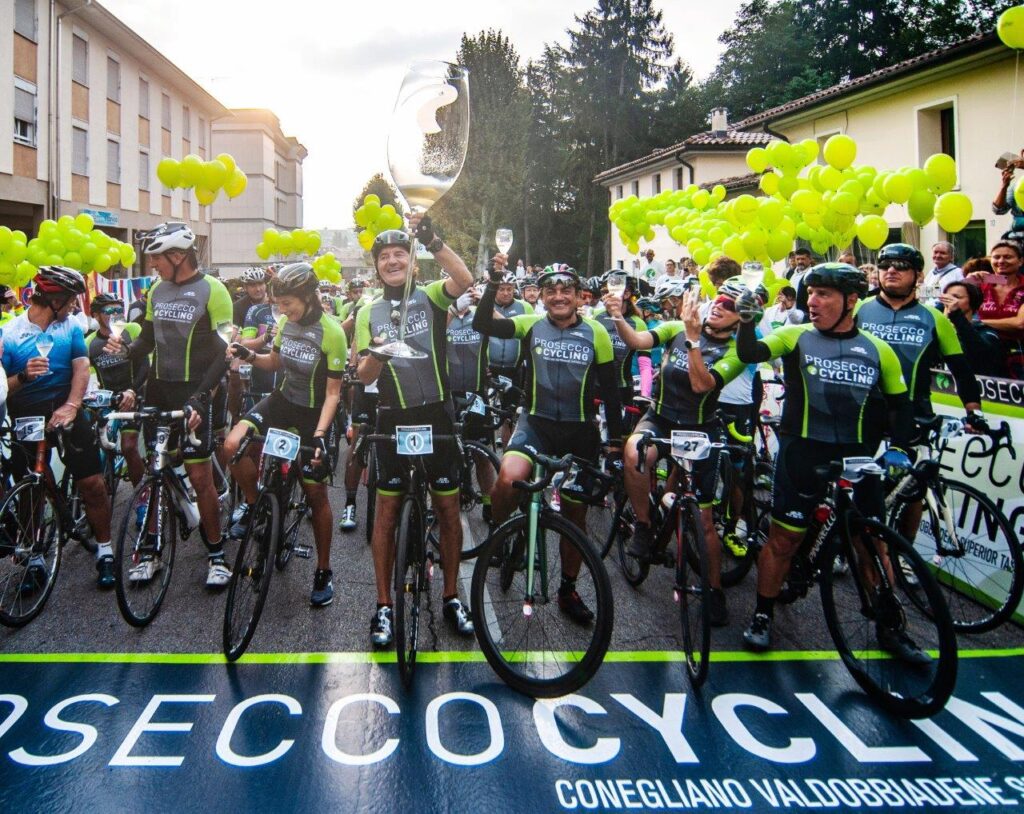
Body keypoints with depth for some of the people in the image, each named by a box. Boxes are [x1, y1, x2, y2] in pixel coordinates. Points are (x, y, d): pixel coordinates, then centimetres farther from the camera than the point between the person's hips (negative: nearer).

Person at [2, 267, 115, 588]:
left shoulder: (71, 327, 5)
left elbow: (81, 367, -6)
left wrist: (71, 406, -21)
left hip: (66, 411, 1)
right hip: (26, 417, -1)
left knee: (91, 482, -6)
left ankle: (105, 552, 7)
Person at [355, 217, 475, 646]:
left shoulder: (430, 296, 0)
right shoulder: (369, 312, 5)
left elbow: (465, 280, -23)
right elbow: (364, 376, -3)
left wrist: (433, 241, -34)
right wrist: (375, 355, -25)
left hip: (436, 415, -1)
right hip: (394, 418, 1)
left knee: (448, 507, 5)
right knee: (387, 510, 4)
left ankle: (452, 596, 20)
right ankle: (384, 606, 14)